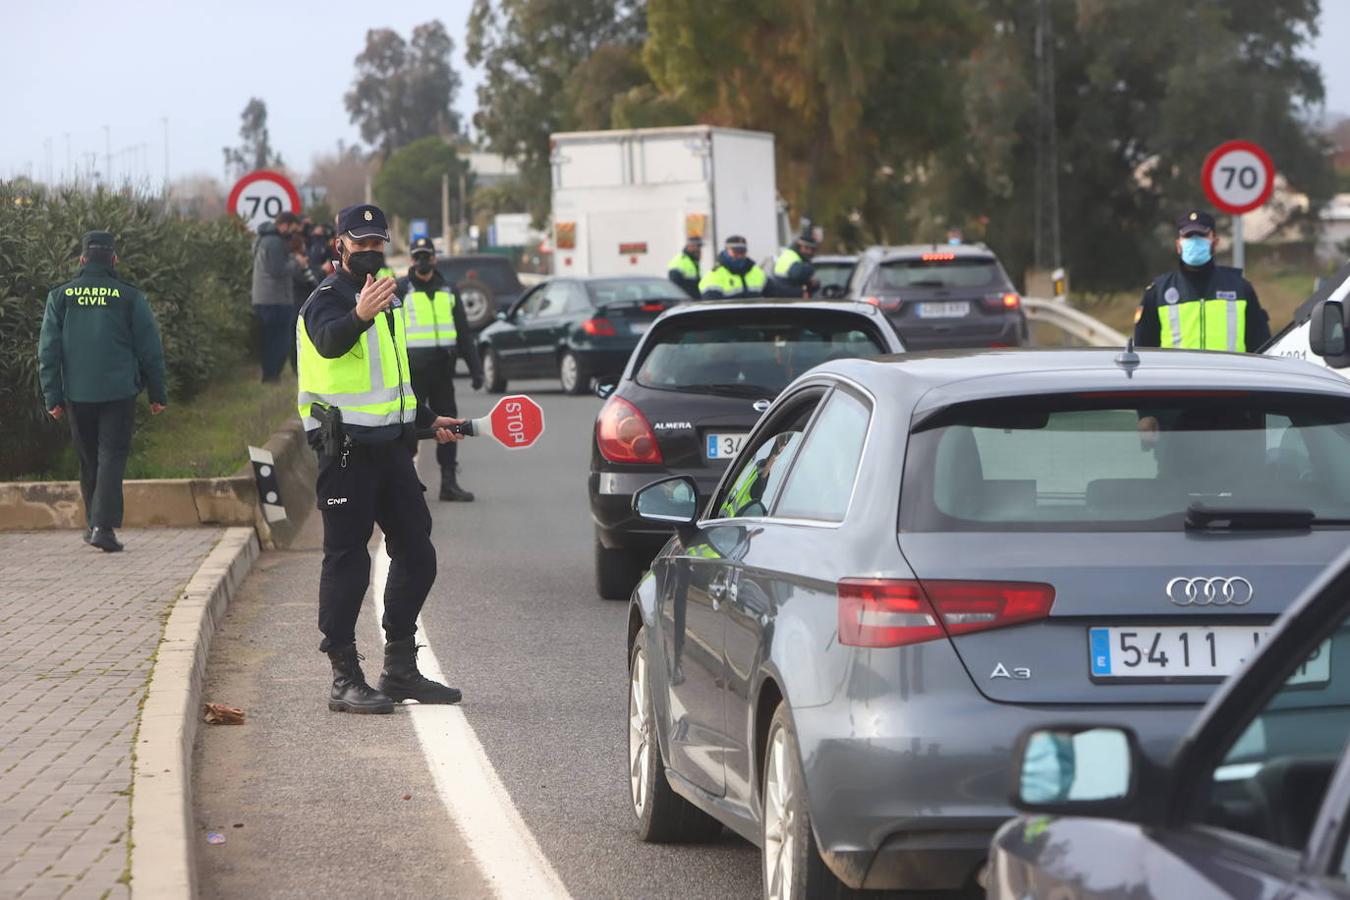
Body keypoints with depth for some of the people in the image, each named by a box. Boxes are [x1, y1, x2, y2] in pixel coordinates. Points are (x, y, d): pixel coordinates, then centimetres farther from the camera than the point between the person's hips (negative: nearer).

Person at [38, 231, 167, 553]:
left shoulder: (60, 297, 3)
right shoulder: (129, 297, -2)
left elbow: (48, 351, 1)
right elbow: (150, 349, 1)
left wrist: (53, 396, 4)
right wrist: (157, 394, 9)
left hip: (77, 394, 2)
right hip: (119, 392, -2)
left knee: (88, 460, 16)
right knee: (112, 457, -2)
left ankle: (93, 524, 23)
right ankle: (103, 526, -16)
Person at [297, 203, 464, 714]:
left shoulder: (388, 299, 19)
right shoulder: (328, 299, -8)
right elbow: (329, 341, -34)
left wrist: (428, 420, 35)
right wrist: (359, 316, -53)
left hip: (390, 443, 8)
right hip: (346, 448, -8)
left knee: (417, 555, 9)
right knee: (347, 561, -7)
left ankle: (401, 669, 19)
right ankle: (345, 680, -4)